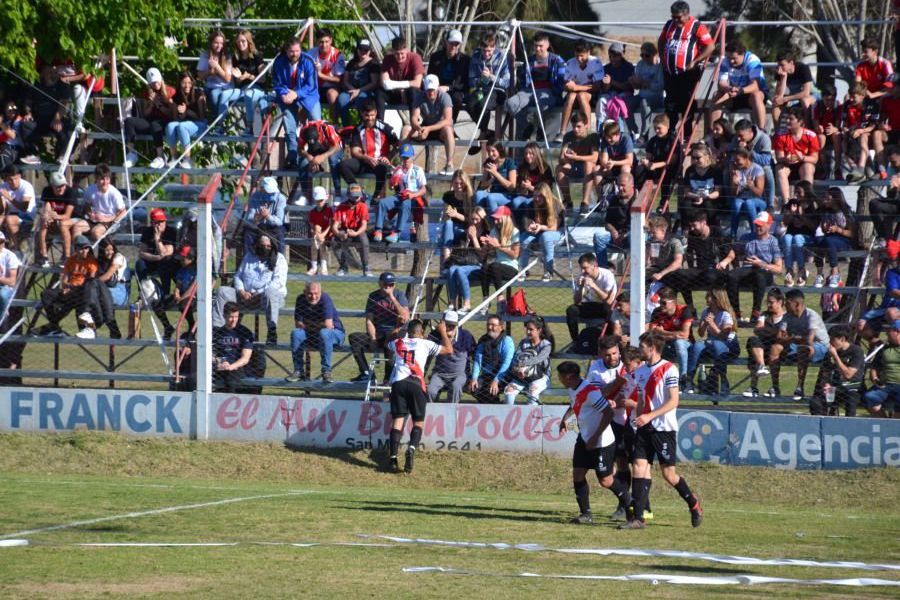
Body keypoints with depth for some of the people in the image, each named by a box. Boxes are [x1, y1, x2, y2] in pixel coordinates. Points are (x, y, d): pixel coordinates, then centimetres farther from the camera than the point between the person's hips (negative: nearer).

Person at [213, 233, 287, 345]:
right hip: (246, 295, 5)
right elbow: (238, 275, 17)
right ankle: (216, 327, -22)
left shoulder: (279, 259, 5)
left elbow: (279, 281, -8)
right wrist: (241, 291, -4)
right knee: (222, 292, -13)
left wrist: (259, 293, -17)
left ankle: (272, 331, -47)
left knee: (270, 292, -41)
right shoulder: (249, 257, 20)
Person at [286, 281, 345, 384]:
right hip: (312, 336, 4)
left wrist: (309, 325, -13)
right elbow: (298, 324, -8)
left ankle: (326, 372, -33)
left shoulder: (325, 299, -21)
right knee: (296, 333, -22)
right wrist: (320, 325, -15)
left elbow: (328, 325, -28)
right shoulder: (301, 299, -7)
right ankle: (298, 371, -17)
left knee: (324, 333, -37)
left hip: (335, 333, -4)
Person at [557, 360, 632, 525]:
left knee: (605, 480, 0)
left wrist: (595, 437, -25)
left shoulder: (591, 392, -25)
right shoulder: (573, 390, 5)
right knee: (577, 474, 1)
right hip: (584, 439, 9)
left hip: (602, 442, -9)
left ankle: (630, 503, 22)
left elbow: (608, 413, -27)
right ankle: (586, 514, 6)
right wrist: (564, 419, 12)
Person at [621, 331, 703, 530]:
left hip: (664, 429, -6)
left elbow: (673, 401, -15)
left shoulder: (668, 369, -10)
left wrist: (649, 416, -22)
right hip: (645, 429, 6)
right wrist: (637, 418, 10)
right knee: (639, 467, -6)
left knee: (668, 474, -3)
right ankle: (637, 518, -7)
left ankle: (694, 505, 22)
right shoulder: (640, 372, 13)